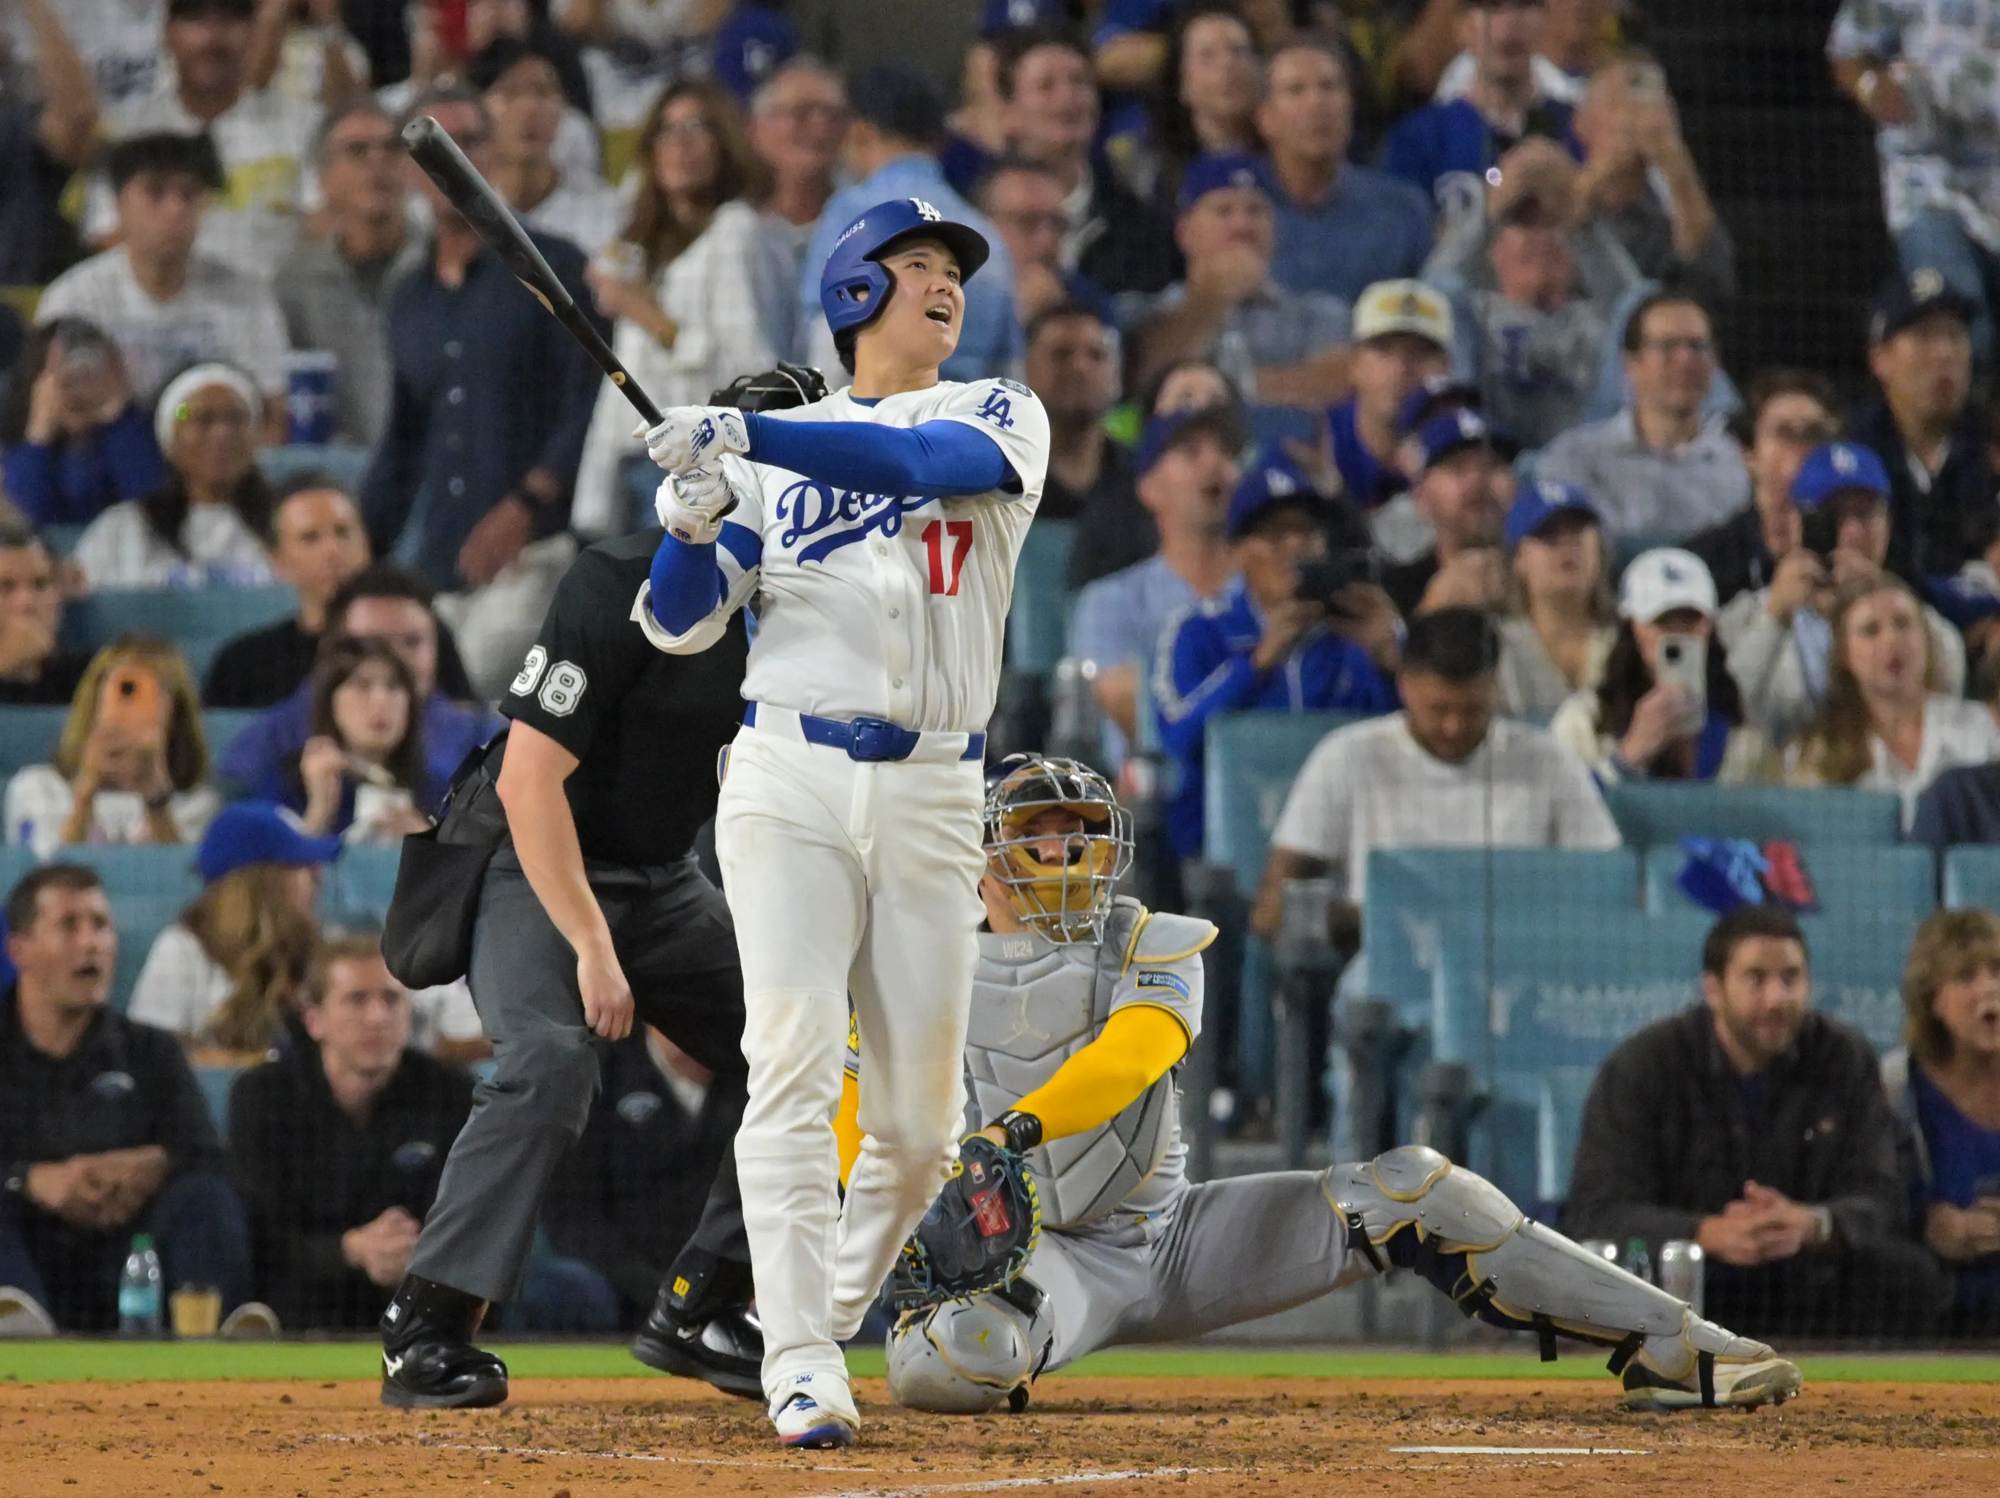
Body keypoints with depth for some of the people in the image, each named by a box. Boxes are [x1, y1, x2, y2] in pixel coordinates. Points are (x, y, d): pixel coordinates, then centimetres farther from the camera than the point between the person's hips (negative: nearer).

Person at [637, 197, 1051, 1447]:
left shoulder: (999, 417, 9)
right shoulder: (781, 445, 13)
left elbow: (916, 465, -14)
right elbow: (680, 624, 8)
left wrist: (741, 438, -24)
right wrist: (695, 518, -13)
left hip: (934, 795, 1)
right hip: (791, 780, -1)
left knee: (922, 1120, 2)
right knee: (793, 1065, -16)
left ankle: (832, 1317, 24)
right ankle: (803, 1366, -19)